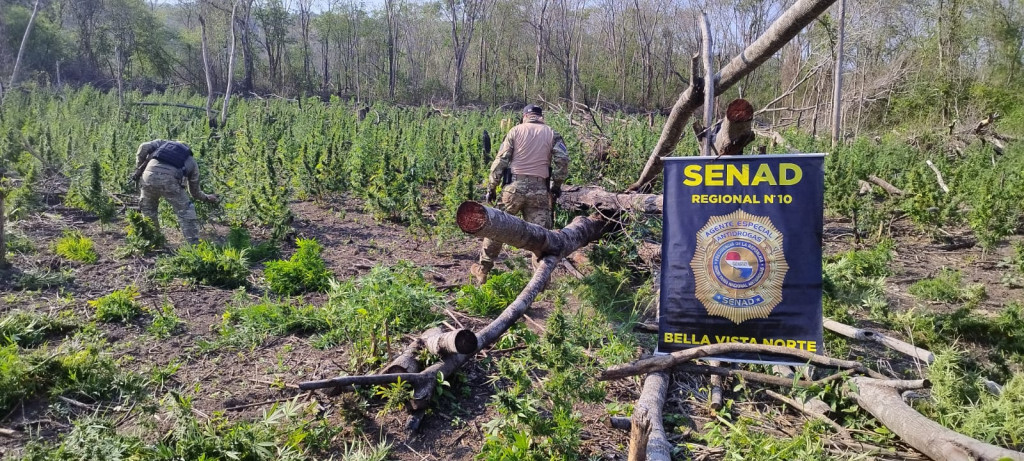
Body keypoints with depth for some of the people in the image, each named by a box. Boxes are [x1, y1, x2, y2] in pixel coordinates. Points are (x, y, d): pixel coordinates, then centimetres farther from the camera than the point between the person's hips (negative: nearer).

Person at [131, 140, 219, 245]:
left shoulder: (163, 142, 34)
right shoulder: (192, 162, 29)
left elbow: (144, 147, 13)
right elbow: (195, 192, 34)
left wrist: (138, 168, 22)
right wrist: (207, 198, 53)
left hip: (149, 175, 2)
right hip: (169, 180, -2)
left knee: (147, 208, 26)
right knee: (185, 210, 13)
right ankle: (194, 243, 8)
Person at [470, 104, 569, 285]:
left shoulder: (516, 130, 7)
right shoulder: (552, 134, 10)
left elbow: (501, 160, 1)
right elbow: (562, 160, -2)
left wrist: (491, 187, 5)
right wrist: (556, 185, 10)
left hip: (515, 186, -1)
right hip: (539, 190, 1)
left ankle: (482, 270, 17)